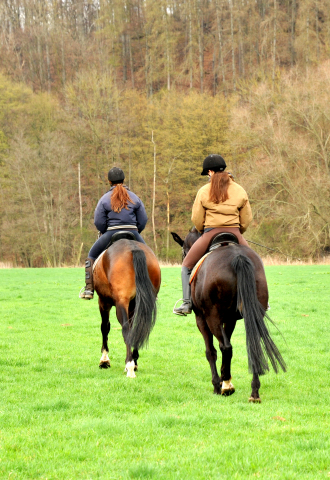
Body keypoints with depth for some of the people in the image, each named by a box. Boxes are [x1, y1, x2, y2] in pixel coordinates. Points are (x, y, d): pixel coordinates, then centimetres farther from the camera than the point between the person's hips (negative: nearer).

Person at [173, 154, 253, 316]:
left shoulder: (204, 192, -3)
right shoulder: (240, 191, 4)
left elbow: (196, 220, -1)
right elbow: (246, 220, 6)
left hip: (210, 233, -2)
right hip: (235, 235, 2)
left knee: (187, 266, 14)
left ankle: (187, 303, 2)